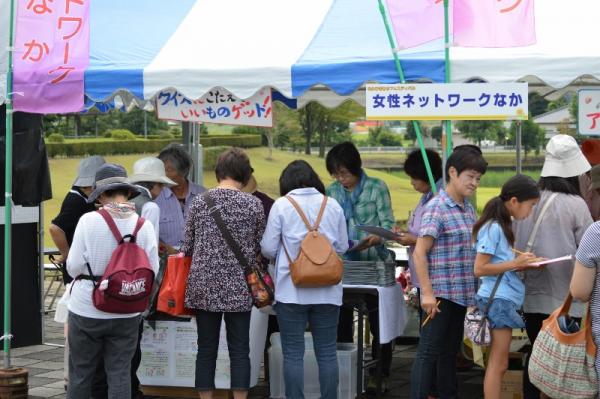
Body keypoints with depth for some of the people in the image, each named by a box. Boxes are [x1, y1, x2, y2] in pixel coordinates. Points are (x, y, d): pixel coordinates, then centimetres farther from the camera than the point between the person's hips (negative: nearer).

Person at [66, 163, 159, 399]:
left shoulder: (89, 221, -13)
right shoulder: (144, 226, -7)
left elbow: (74, 267, -11)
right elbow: (152, 271, -5)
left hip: (86, 310, -2)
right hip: (126, 313, 2)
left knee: (80, 373, 11)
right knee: (120, 373, 9)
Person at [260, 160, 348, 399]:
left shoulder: (281, 205, -5)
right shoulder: (333, 205, 3)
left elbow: (268, 249, -3)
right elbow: (342, 247, 10)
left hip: (292, 291, -3)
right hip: (327, 290, 3)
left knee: (293, 354, 3)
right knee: (327, 353, 9)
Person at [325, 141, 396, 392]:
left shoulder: (376, 187, -5)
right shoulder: (332, 192, 6)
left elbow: (387, 224, -10)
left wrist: (375, 239, -30)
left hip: (374, 263, -4)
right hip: (343, 264, 4)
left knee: (378, 323, 1)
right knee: (342, 320, 9)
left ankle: (379, 375, 10)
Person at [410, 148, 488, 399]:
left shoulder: (469, 209, 12)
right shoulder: (436, 208, -12)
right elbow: (420, 252, -16)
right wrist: (427, 293, -20)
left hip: (461, 292, 8)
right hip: (441, 292, -8)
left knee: (450, 351, 15)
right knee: (429, 352, -5)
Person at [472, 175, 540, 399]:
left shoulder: (505, 226, 14)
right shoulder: (493, 228, -14)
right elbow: (479, 269, -17)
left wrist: (524, 263, 5)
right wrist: (514, 263, -19)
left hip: (506, 299, 9)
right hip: (499, 299, -9)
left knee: (498, 364, 11)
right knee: (499, 364, -6)